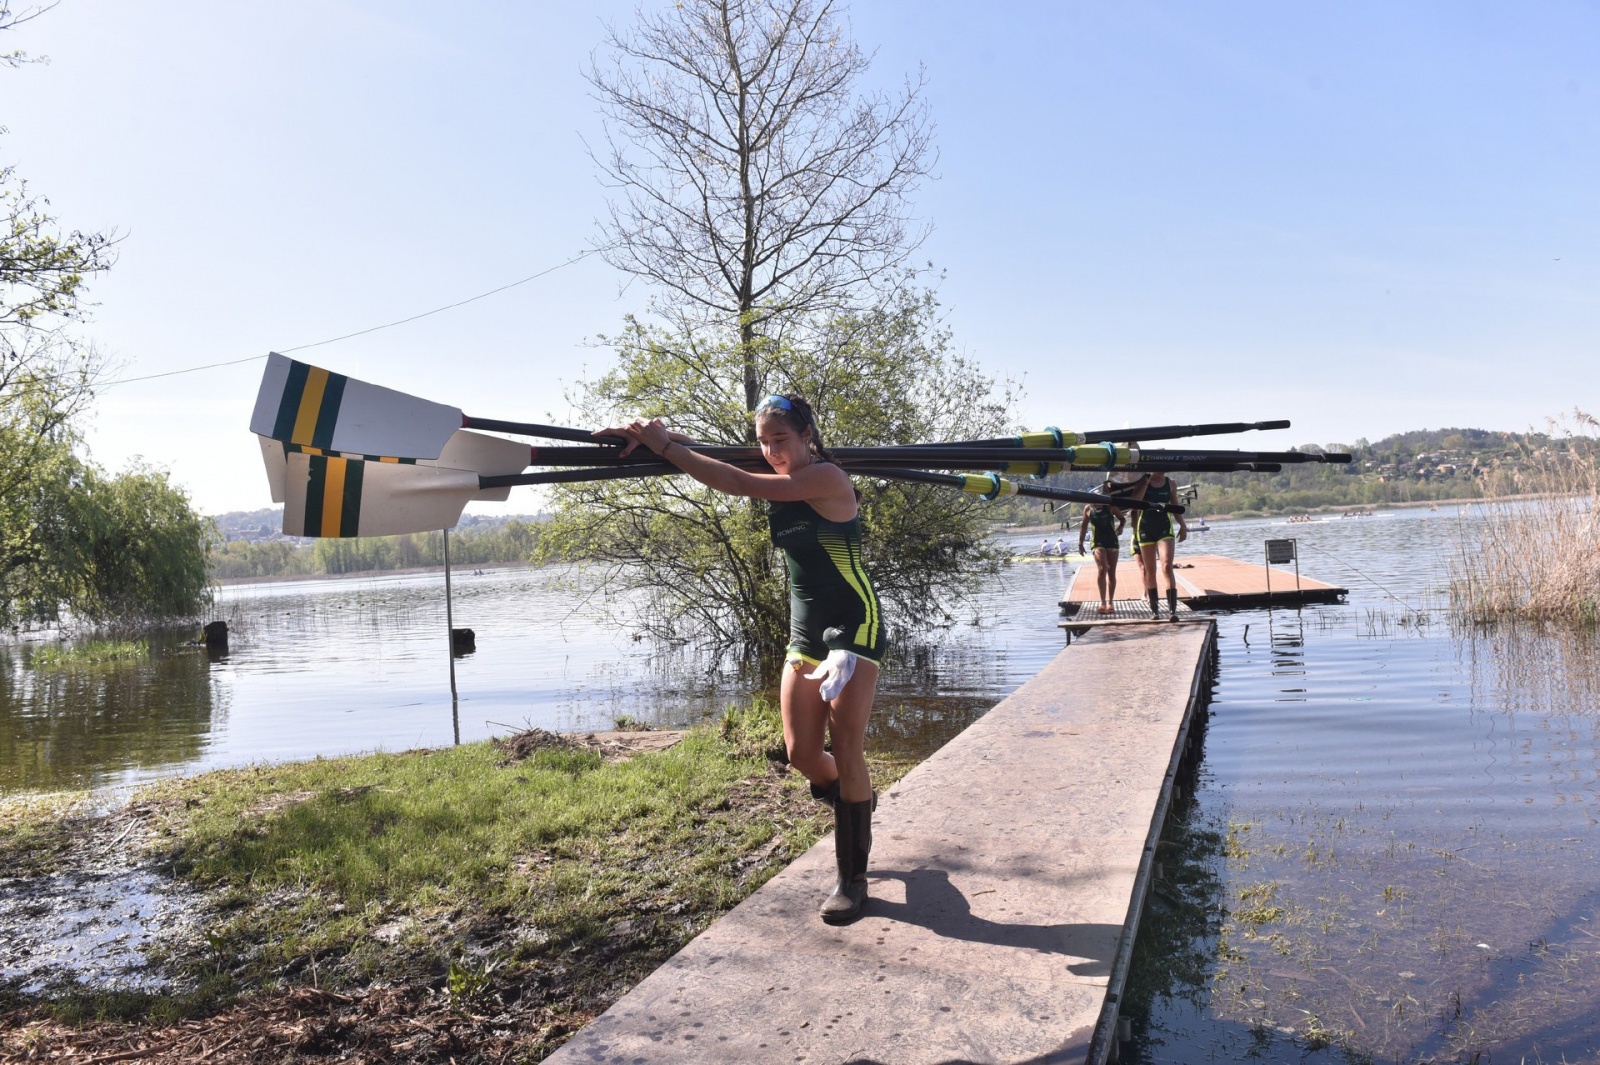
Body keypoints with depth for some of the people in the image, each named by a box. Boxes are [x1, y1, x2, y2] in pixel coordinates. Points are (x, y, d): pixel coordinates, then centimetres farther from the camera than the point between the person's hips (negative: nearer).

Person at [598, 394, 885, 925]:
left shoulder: (827, 478, -16)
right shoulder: (781, 487, 8)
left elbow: (739, 485, -25)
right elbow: (728, 479, -1)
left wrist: (666, 446, -22)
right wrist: (658, 440, -19)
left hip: (854, 626, -7)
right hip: (805, 631, 7)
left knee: (845, 751, -6)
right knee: (802, 753, 6)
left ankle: (853, 877, 5)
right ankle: (855, 802, 37)